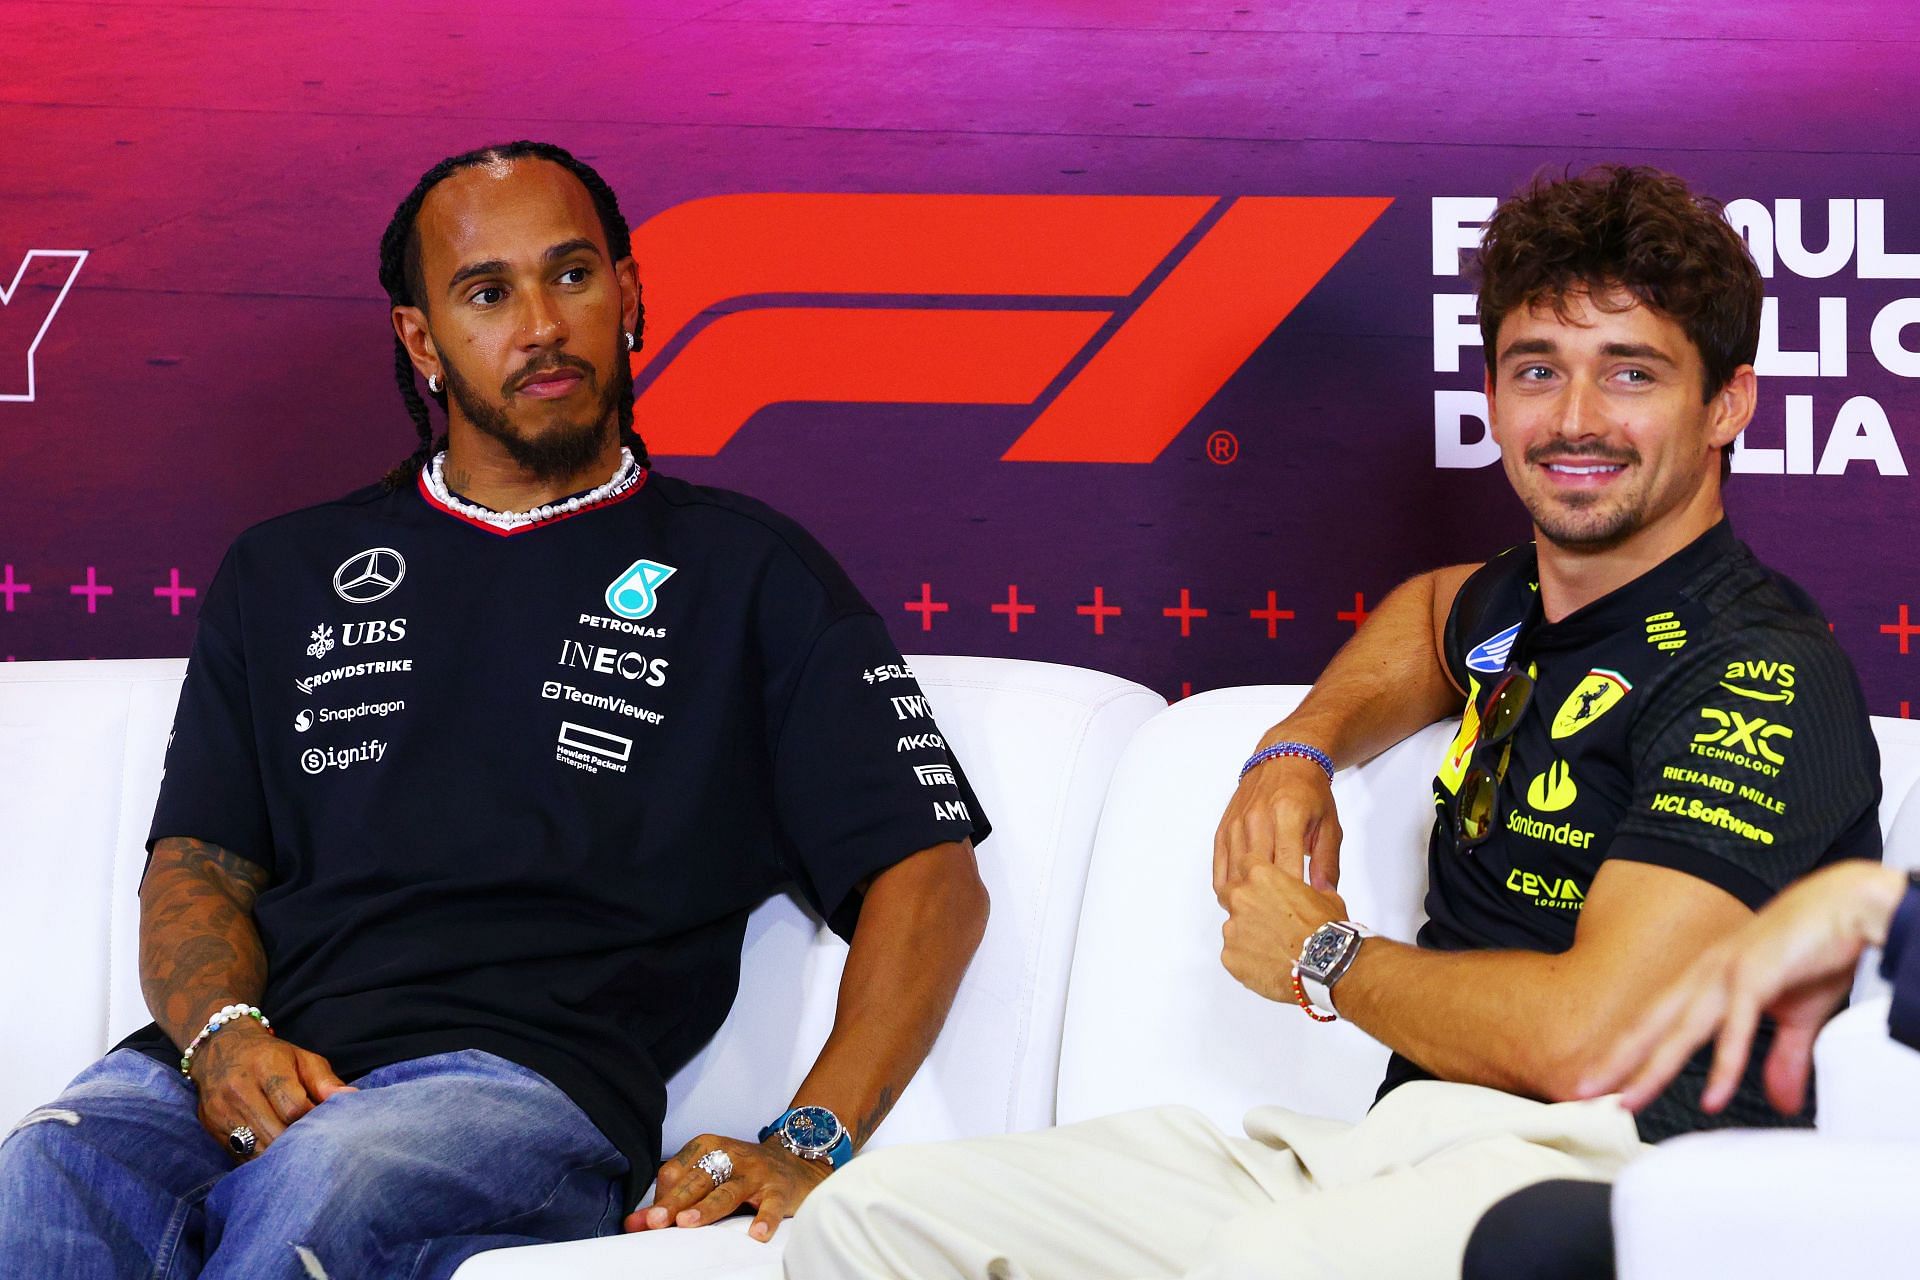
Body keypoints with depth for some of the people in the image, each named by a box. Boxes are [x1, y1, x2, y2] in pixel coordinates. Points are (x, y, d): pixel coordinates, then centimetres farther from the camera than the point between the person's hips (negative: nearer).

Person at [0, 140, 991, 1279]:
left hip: (528, 1084, -2)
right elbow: (199, 862, 19)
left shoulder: (746, 575, 15)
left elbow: (932, 877, 6)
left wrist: (810, 1145, -10)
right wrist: (224, 1036, -6)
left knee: (327, 1183, -38)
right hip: (262, 1065, 3)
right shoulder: (289, 574, 26)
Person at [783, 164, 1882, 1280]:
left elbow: (1579, 1038, -20)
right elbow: (1439, 607, 46)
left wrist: (1324, 958, -2)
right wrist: (1300, 749, 24)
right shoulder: (1521, 603, 18)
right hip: (1399, 1149, 9)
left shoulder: (1764, 676, -10)